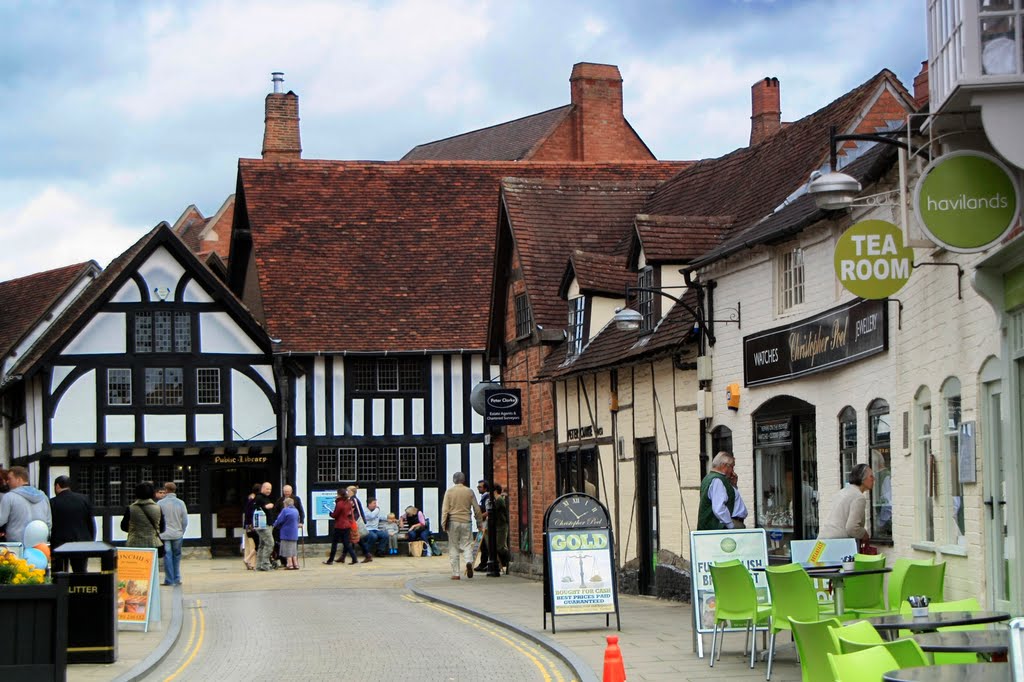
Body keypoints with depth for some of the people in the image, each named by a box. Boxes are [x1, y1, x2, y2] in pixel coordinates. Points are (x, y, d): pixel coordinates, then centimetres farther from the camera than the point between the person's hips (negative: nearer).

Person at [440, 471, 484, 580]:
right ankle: (469, 561, -24)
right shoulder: (469, 492, 3)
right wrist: (480, 522, 17)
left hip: (453, 522, -1)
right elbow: (477, 508, 6)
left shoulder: (449, 491, 0)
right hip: (466, 521, 1)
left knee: (454, 548, 5)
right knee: (467, 544, 7)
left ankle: (456, 574, 3)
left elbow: (445, 509, -4)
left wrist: (443, 523, 0)